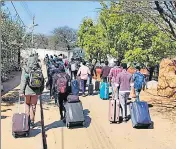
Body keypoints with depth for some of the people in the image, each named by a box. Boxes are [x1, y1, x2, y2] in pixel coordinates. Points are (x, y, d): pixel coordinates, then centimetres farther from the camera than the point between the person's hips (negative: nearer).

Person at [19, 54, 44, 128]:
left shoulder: (25, 69, -7)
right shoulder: (39, 69, -1)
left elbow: (23, 80, -10)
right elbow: (42, 80, 3)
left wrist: (21, 91, -6)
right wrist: (41, 90, 12)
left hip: (27, 90, -1)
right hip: (36, 91, 2)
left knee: (27, 104, 19)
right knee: (33, 106, 13)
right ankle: (32, 122, 19)